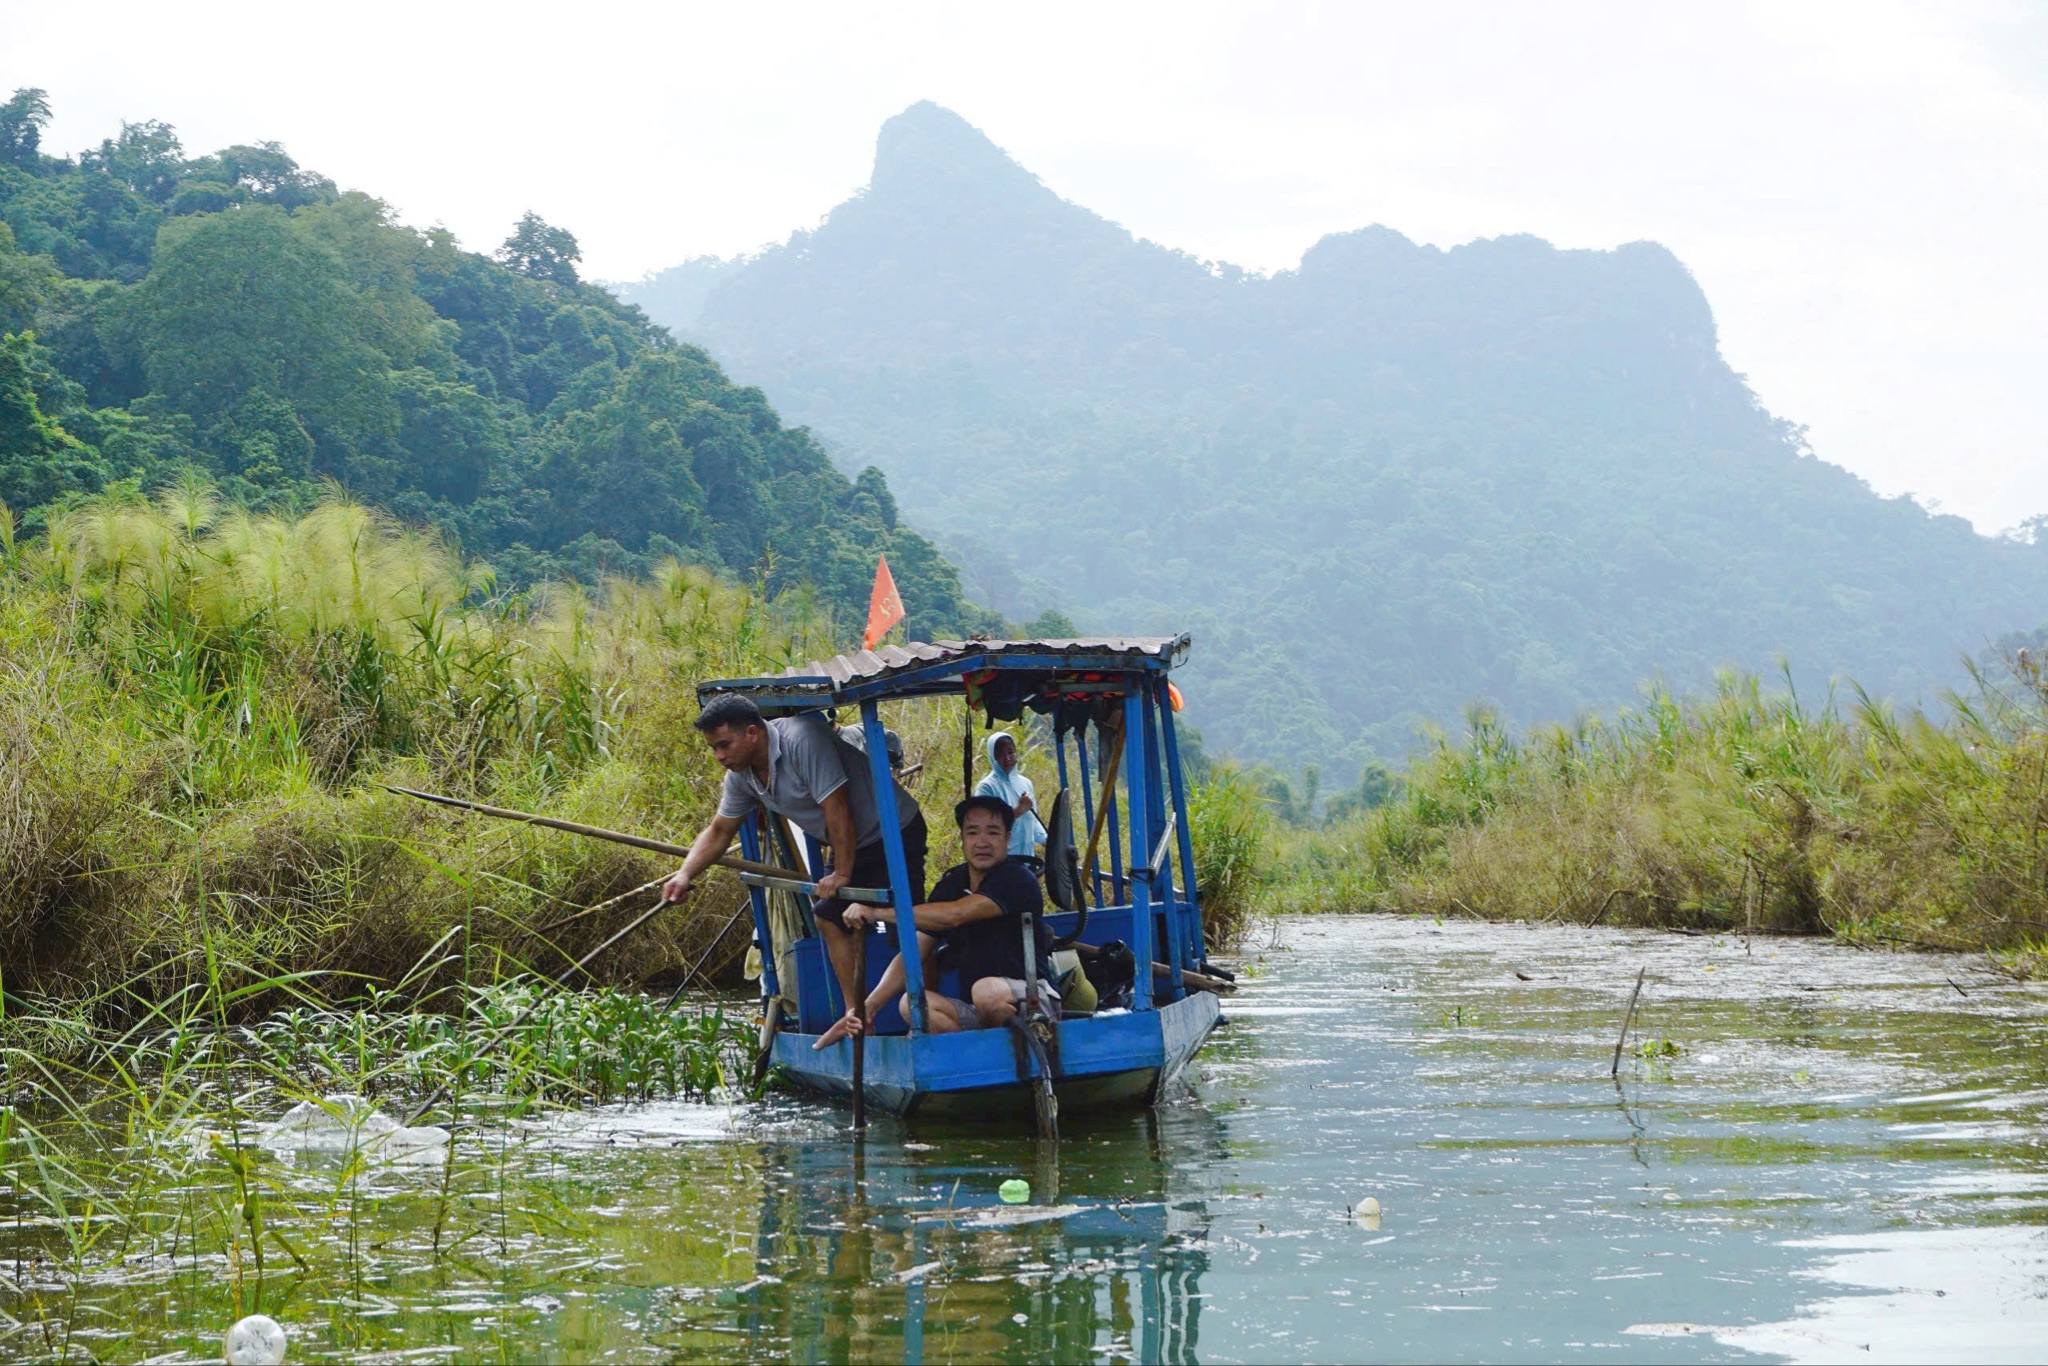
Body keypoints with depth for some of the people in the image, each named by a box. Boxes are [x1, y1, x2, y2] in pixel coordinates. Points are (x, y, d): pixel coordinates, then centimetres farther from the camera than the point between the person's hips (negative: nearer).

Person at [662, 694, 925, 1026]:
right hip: (853, 845, 9)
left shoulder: (802, 739, -30)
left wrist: (842, 874, -24)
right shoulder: (741, 775, -1)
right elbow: (719, 830, 9)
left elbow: (837, 810, -31)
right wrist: (685, 874, -7)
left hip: (895, 833, -9)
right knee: (830, 920, 5)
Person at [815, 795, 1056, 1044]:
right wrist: (867, 1009, -7)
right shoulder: (950, 886, 10)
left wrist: (878, 912, -25)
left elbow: (954, 915, -28)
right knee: (911, 1003, -16)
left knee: (987, 990, -37)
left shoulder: (1017, 879, -12)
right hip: (978, 1014, 7)